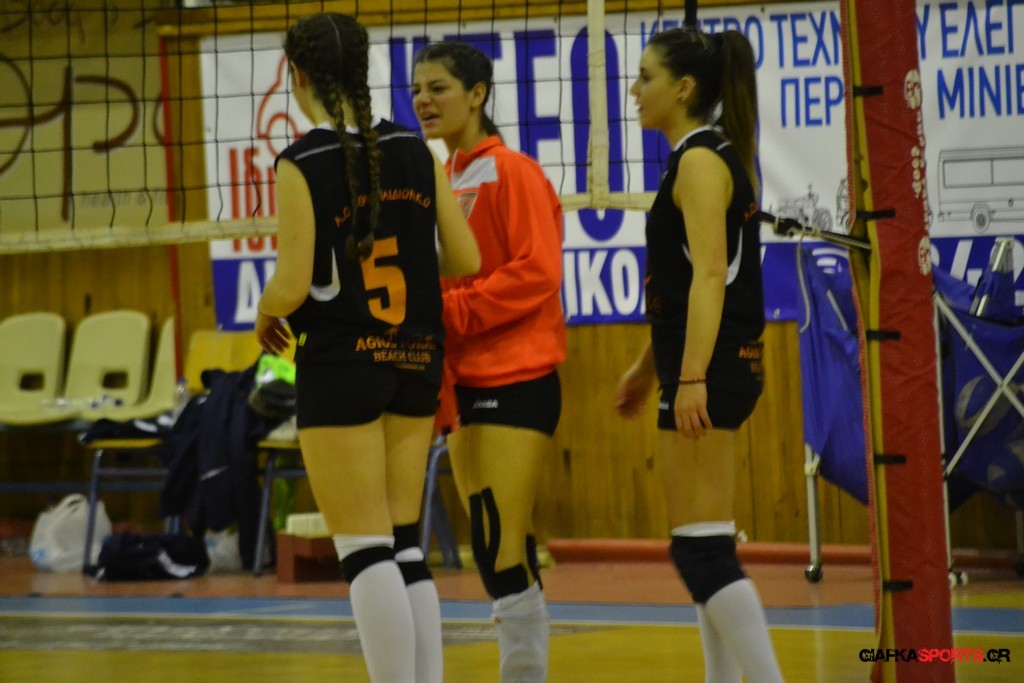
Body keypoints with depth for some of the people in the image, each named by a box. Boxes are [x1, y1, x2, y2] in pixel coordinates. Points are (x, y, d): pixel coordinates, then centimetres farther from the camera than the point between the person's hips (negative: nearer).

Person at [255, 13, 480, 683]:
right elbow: (465, 261, 4)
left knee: (365, 549, -2)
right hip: (415, 360, 5)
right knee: (404, 544, 13)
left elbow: (292, 287, -15)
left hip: (340, 364, -5)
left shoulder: (301, 164, -12)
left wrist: (265, 315, 7)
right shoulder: (415, 152, 2)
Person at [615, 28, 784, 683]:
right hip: (717, 367, 10)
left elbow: (710, 273, -22)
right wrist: (648, 368, 29)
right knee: (706, 548, 13)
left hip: (711, 369, -10)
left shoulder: (701, 160, -12)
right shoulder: (714, 157, 17)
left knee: (702, 549, -11)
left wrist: (691, 378, -28)